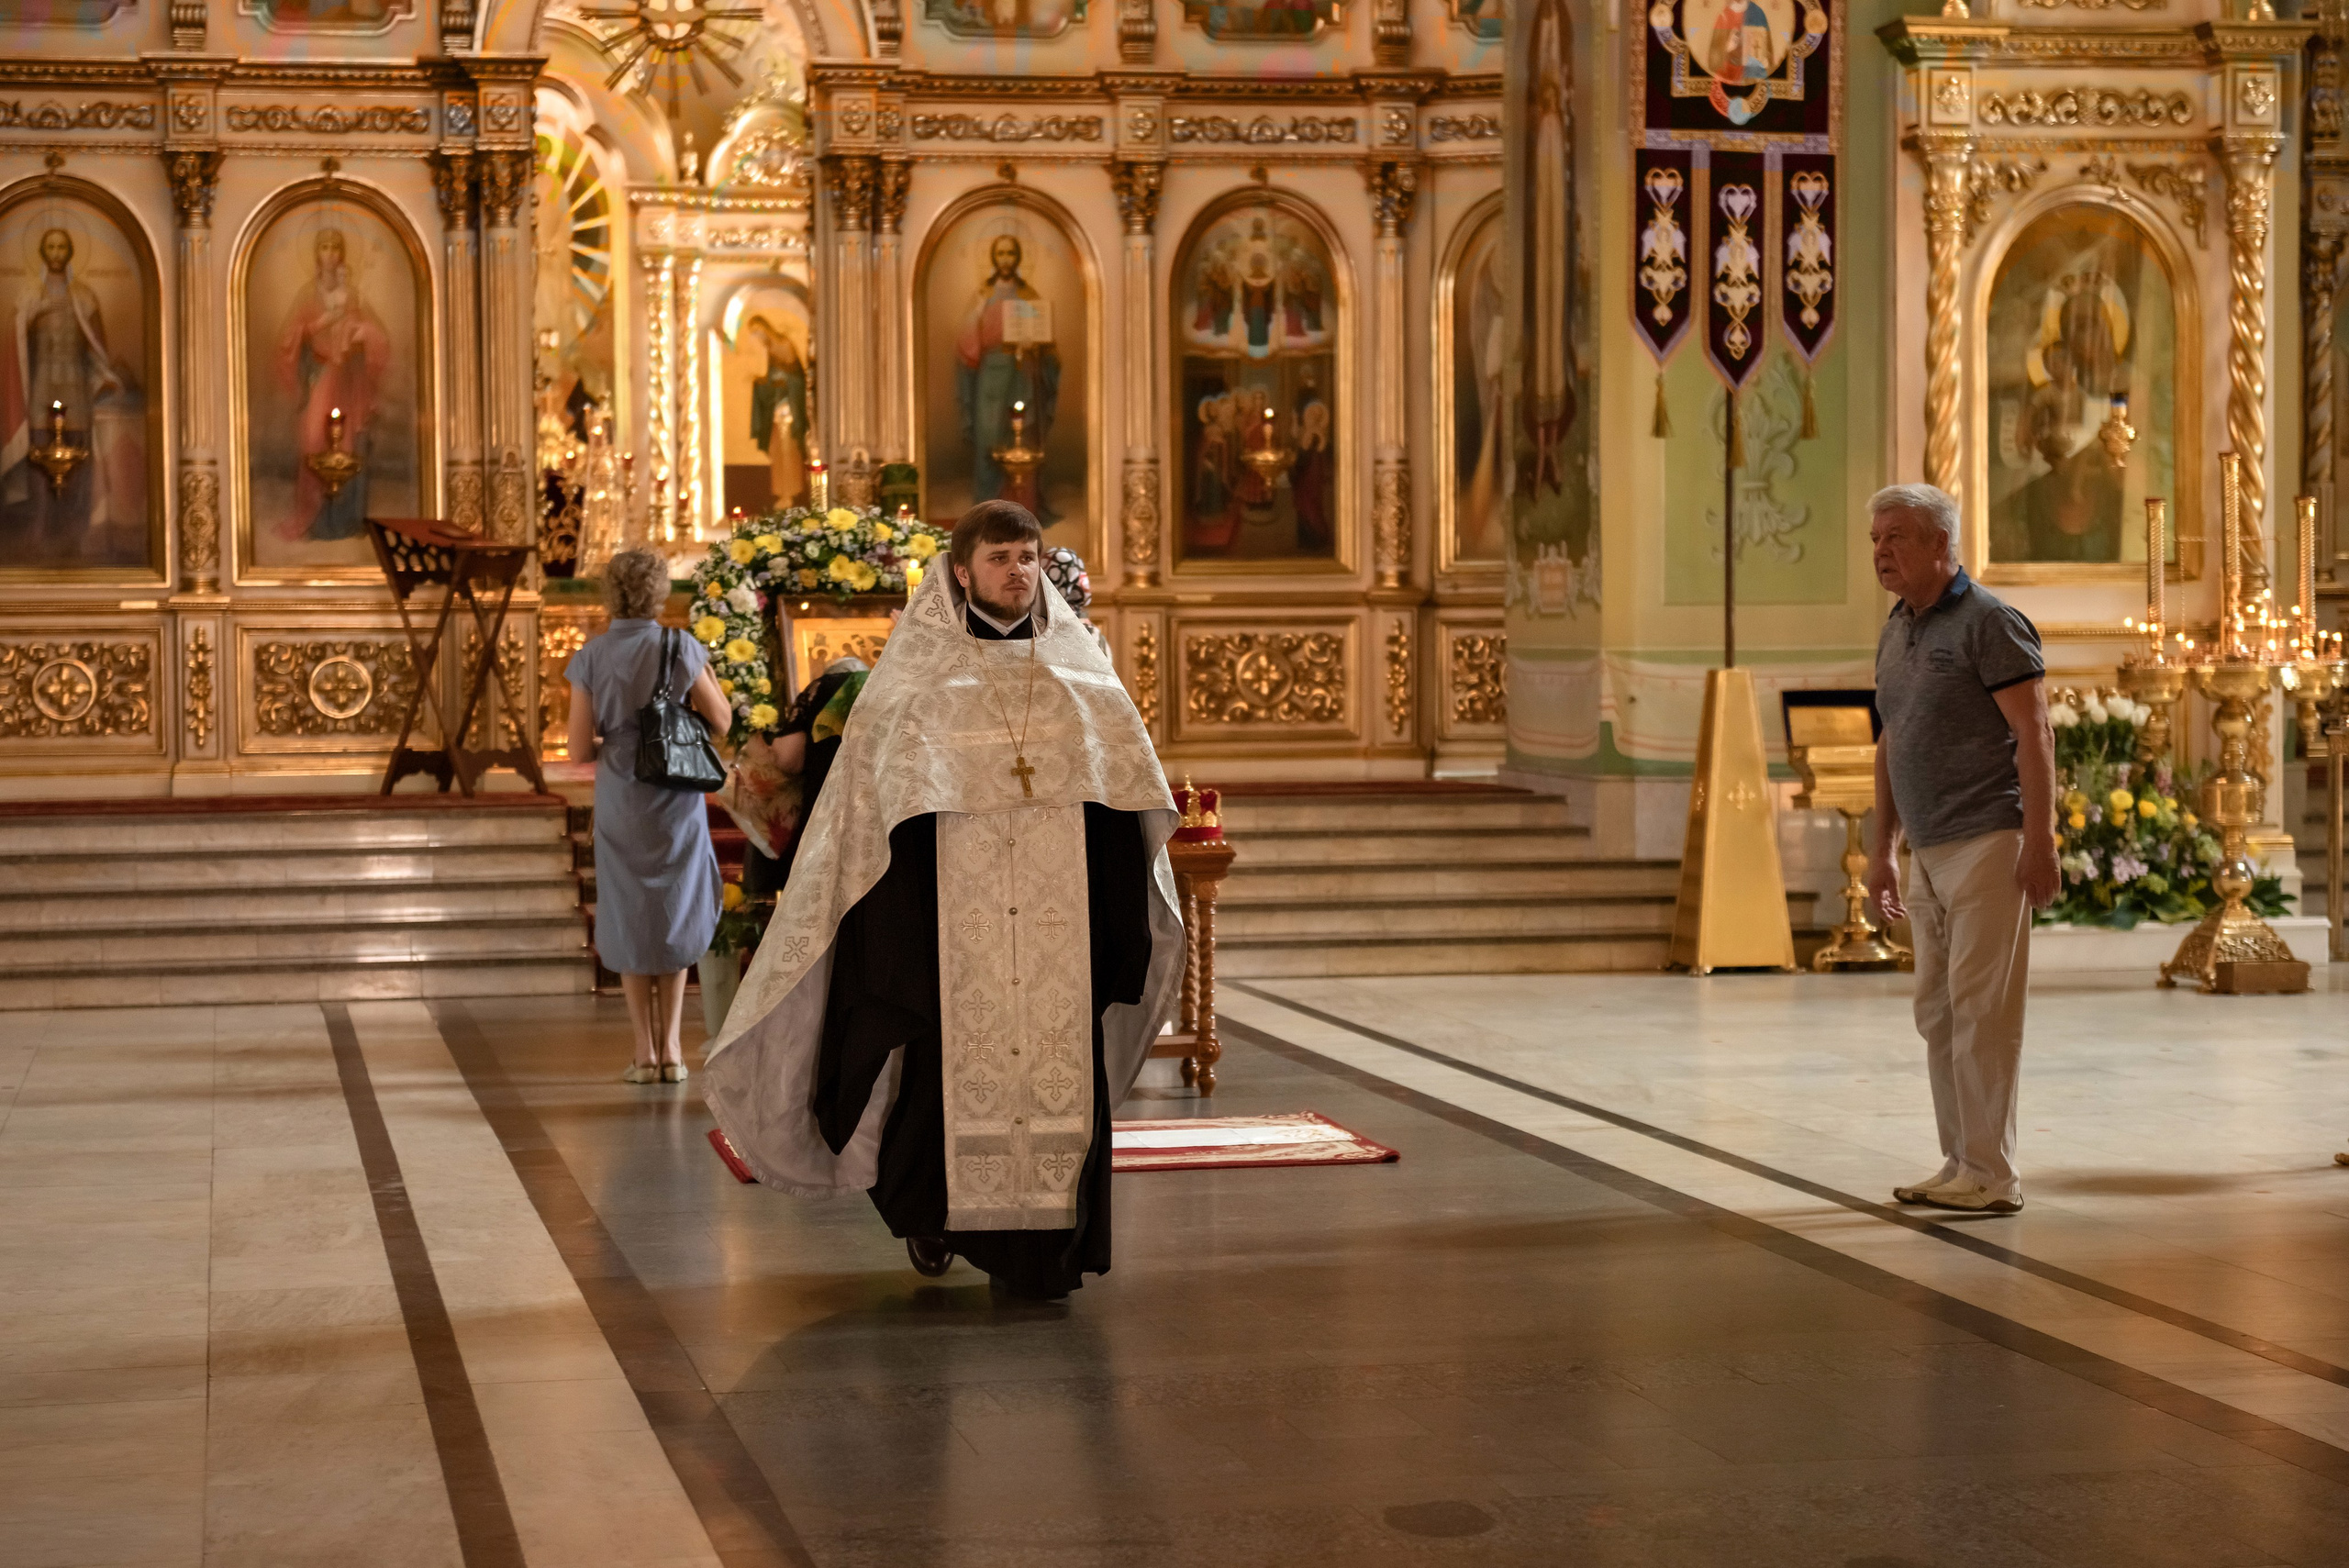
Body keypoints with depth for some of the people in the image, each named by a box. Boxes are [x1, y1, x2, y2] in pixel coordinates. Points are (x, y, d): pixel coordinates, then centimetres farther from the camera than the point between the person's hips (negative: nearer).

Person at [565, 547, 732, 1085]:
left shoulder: (590, 658, -5)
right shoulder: (680, 648, -8)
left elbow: (580, 750, -5)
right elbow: (721, 721, -1)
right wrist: (704, 667, 12)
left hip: (620, 804, 0)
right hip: (677, 801, 0)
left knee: (630, 920, 13)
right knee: (676, 918, 14)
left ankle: (646, 1050, 10)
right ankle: (671, 1047, 9)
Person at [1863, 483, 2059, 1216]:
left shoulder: (1989, 622, -9)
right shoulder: (1895, 633, 15)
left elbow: (2034, 733, -14)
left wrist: (2040, 840, -19)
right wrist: (1882, 848, 20)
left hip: (1988, 844, -8)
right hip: (1929, 853, 8)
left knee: (1981, 1009, -8)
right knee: (1938, 1011, 9)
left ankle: (1991, 1176, -4)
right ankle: (1960, 1167, 15)